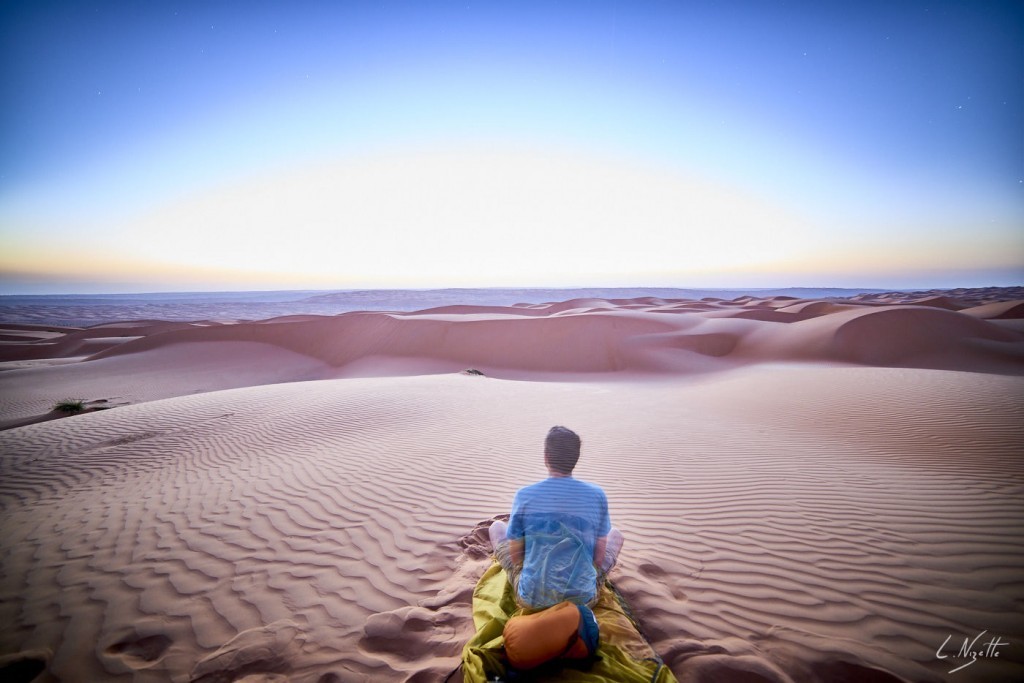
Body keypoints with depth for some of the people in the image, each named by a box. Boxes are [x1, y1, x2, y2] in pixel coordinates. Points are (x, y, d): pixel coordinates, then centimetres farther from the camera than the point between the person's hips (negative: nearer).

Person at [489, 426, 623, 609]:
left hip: (532, 598, 0)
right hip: (583, 597, 1)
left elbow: (515, 556, -4)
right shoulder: (597, 495, -11)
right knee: (615, 534, 24)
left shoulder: (524, 495, -13)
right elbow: (600, 557, -3)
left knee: (497, 527, 23)